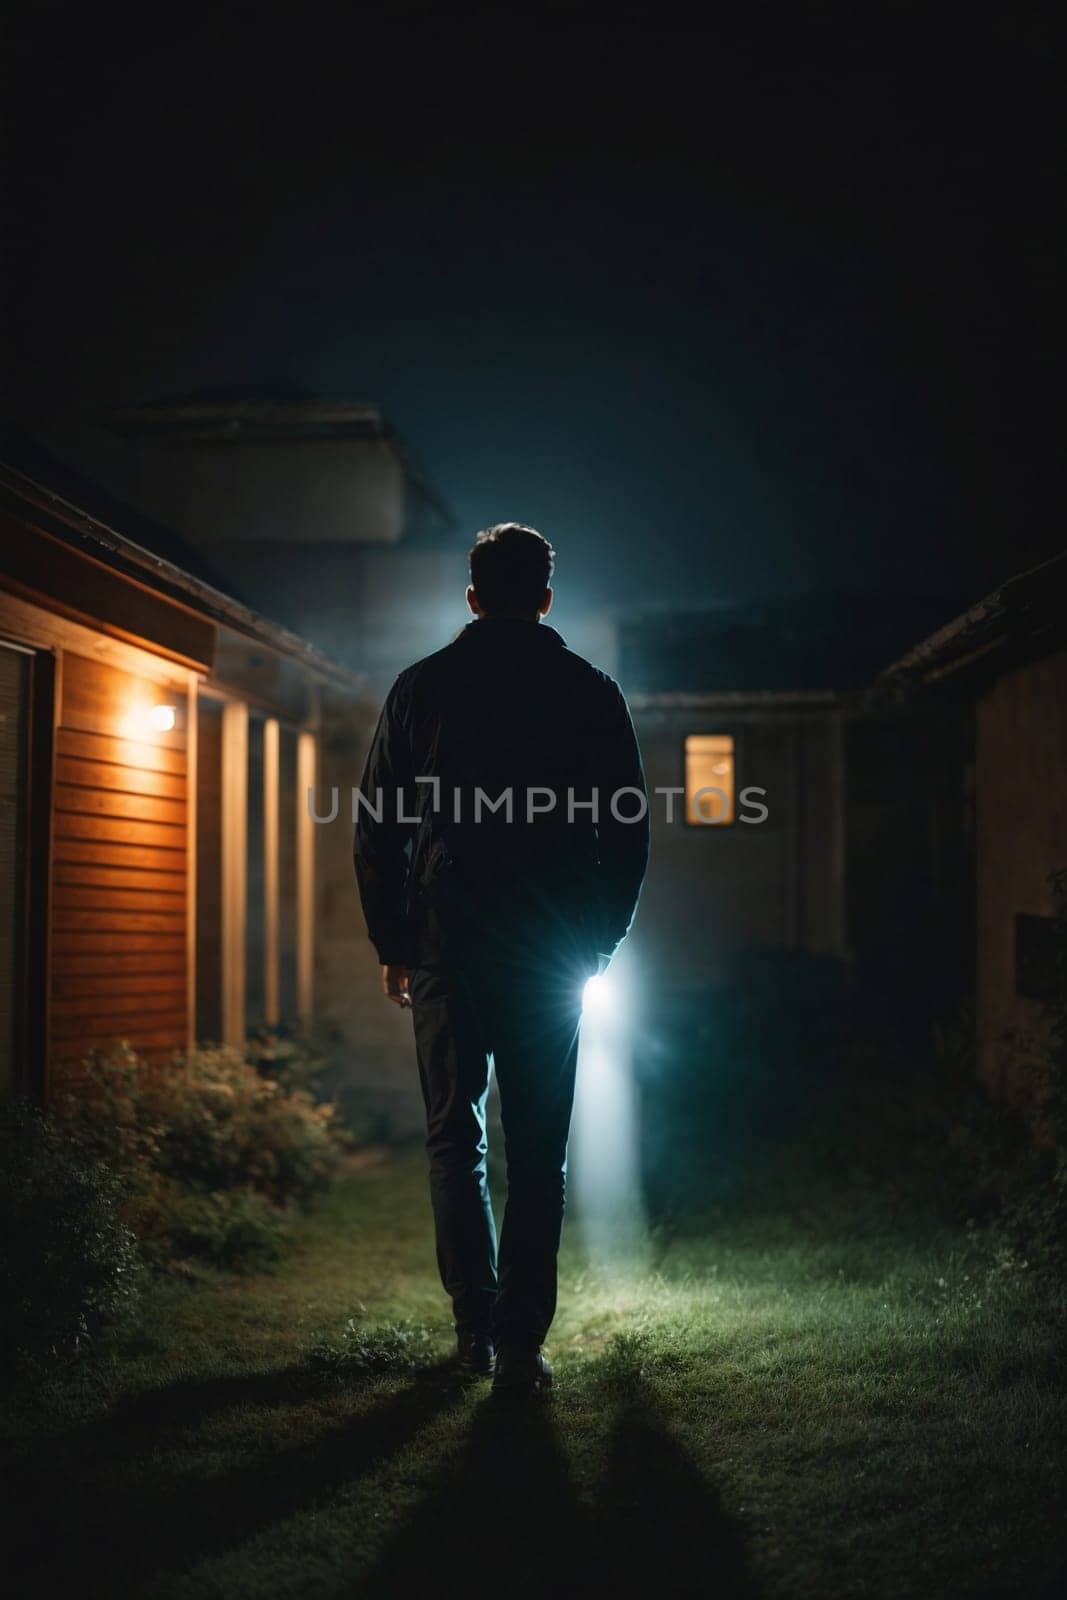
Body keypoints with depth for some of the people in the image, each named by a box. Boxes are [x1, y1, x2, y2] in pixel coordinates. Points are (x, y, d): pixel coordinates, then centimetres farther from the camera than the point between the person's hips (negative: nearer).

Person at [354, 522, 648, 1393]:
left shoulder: (421, 688, 3)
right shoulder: (592, 692, 2)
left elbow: (378, 830, 3)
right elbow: (628, 834, 4)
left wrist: (393, 945, 12)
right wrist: (598, 942, 14)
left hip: (447, 952, 0)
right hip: (552, 957, 0)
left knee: (455, 1139, 13)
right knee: (538, 1153, 5)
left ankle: (475, 1324, 12)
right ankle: (520, 1343, 1)